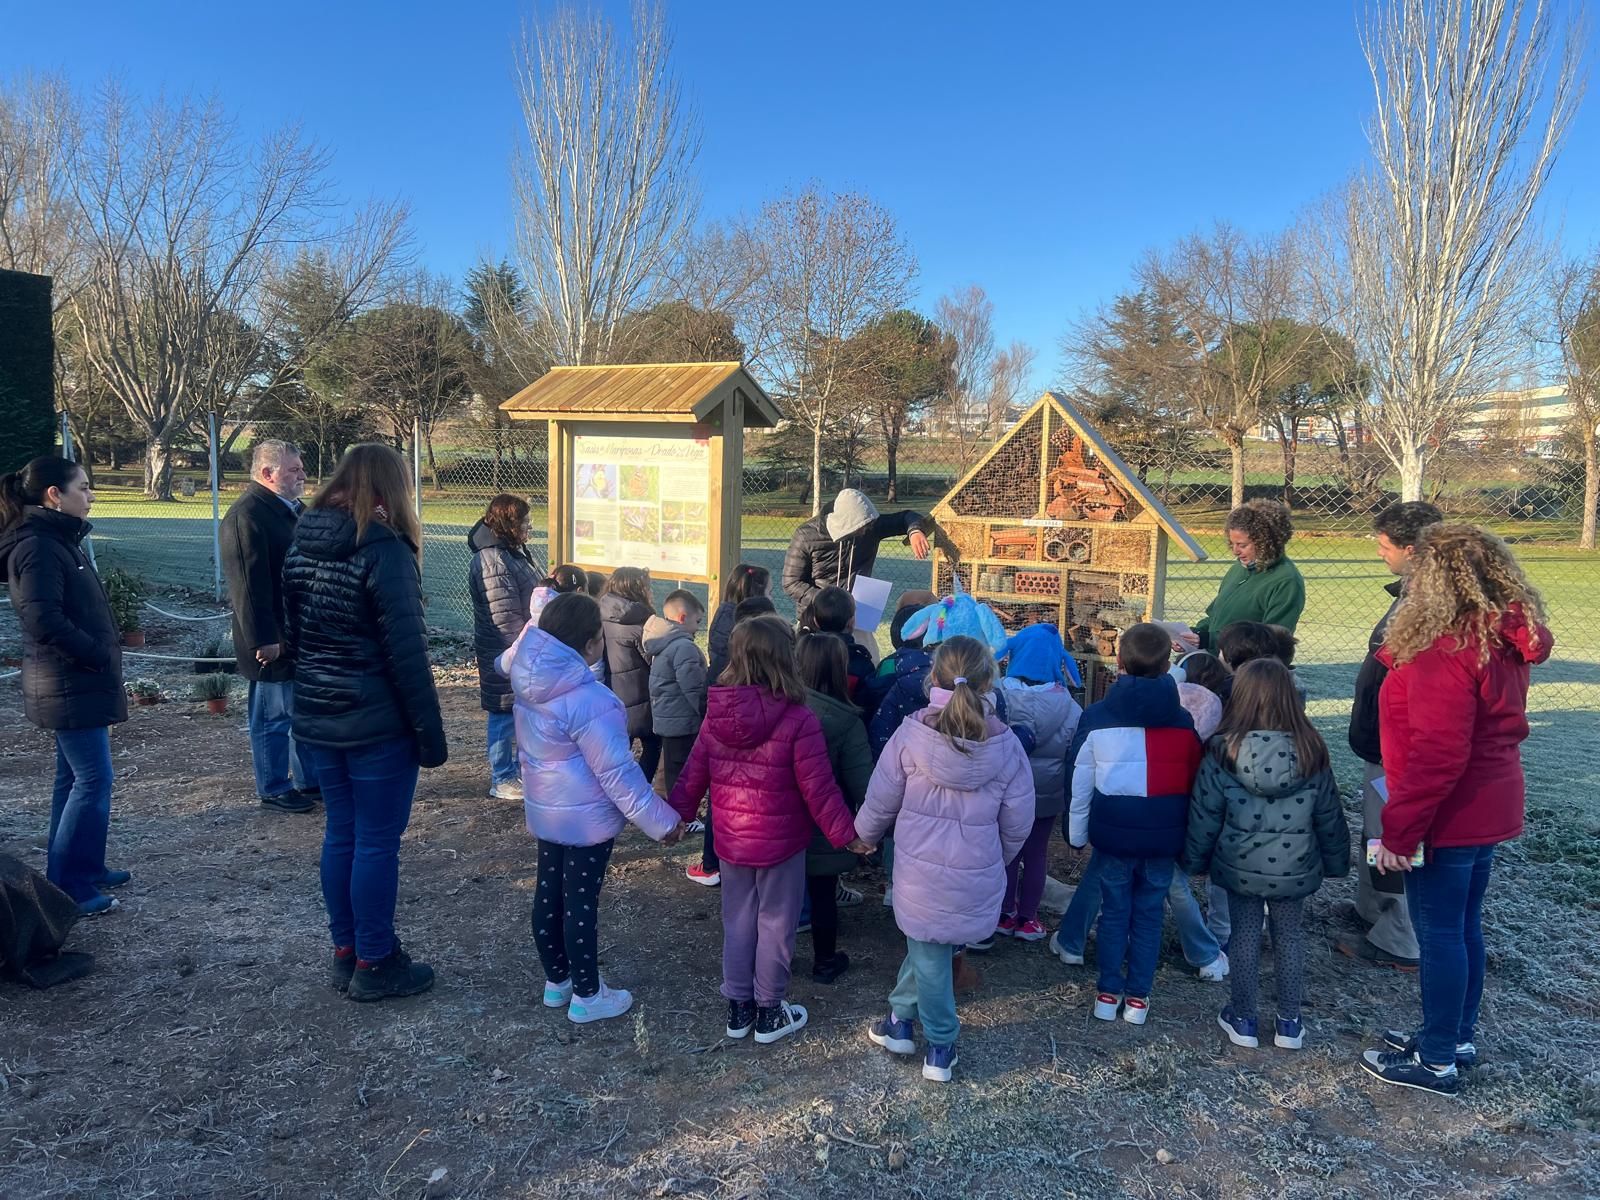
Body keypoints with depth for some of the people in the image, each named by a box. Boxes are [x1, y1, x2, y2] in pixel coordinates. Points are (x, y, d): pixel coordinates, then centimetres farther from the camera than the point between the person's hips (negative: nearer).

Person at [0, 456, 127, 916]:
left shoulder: (58, 540, 12)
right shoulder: (38, 547, -18)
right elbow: (44, 620, -26)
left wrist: (103, 657, 10)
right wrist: (101, 656, -18)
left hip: (77, 682, 10)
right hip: (70, 686, -10)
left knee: (75, 777, 16)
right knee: (93, 779, -6)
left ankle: (84, 868, 27)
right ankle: (67, 887, 2)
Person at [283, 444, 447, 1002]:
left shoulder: (300, 543, 6)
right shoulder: (383, 548, -17)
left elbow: (293, 630, 13)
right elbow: (405, 649, -19)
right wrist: (430, 729, -14)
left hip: (315, 718, 7)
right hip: (377, 724, -7)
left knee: (340, 833, 16)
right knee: (377, 841, 4)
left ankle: (345, 952, 28)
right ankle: (373, 965, 14)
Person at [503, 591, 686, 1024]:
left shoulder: (528, 676, -8)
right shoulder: (589, 700, -31)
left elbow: (507, 660, 20)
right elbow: (617, 773, -27)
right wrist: (660, 820, -18)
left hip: (544, 810, 8)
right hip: (585, 819, -8)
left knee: (548, 894, 19)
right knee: (581, 904, 6)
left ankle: (556, 980, 37)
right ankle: (586, 996, 21)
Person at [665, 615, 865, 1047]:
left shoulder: (716, 714, -7)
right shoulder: (798, 720, -22)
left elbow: (693, 774, 1)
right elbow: (818, 789, -18)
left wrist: (678, 814, 16)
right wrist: (847, 834, -5)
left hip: (730, 841, 5)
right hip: (780, 843, -4)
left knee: (737, 923, 19)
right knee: (775, 925, 12)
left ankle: (738, 1008, 32)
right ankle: (769, 1013, 27)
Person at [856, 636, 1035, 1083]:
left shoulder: (910, 734, -17)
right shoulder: (1007, 747, -12)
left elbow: (879, 804, -6)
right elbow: (1017, 825, -2)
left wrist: (864, 834, 16)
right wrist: (997, 859, 18)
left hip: (919, 871, -1)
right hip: (979, 877, 1)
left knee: (929, 954, 18)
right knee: (926, 945, 23)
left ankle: (941, 1042, 33)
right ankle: (902, 1017, 36)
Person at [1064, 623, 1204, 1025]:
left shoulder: (1097, 717, -9)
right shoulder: (1183, 721, -2)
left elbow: (1080, 783, -4)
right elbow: (1191, 783, 5)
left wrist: (1076, 834, 7)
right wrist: (1186, 836, 16)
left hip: (1113, 832, -1)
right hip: (1164, 836, 1)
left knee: (1114, 911, 13)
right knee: (1149, 913, 13)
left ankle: (1109, 993, 20)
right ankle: (1138, 996, 21)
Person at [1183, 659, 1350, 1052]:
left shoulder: (1223, 753, -15)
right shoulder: (1311, 753, -9)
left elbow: (1204, 816, -8)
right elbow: (1329, 816, 1)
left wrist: (1194, 861, 5)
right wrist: (1336, 863, 15)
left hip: (1240, 867, -1)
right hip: (1293, 868, 2)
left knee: (1245, 936, 13)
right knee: (1290, 937, 17)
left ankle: (1243, 1019, 24)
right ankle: (1289, 1023, 27)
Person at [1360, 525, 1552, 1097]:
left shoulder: (1449, 652, -25)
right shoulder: (1503, 640, 5)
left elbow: (1438, 756, -27)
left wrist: (1398, 829, -21)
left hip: (1448, 816, -9)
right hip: (1487, 808, 9)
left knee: (1440, 933, 4)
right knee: (1464, 926, 19)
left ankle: (1437, 1060, 17)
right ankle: (1457, 1036, 34)